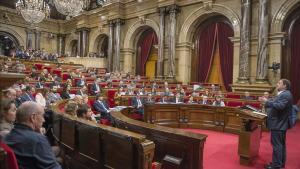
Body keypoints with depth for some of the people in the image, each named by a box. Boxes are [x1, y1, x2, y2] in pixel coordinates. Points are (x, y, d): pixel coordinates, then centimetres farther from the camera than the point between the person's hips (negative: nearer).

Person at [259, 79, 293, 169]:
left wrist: (267, 101, -23)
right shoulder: (282, 94, 16)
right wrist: (266, 101, 2)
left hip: (278, 124, -11)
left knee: (277, 144, -4)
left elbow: (280, 106, -27)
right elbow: (274, 103, 13)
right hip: (279, 123, 11)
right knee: (281, 144, 17)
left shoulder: (286, 95, -16)